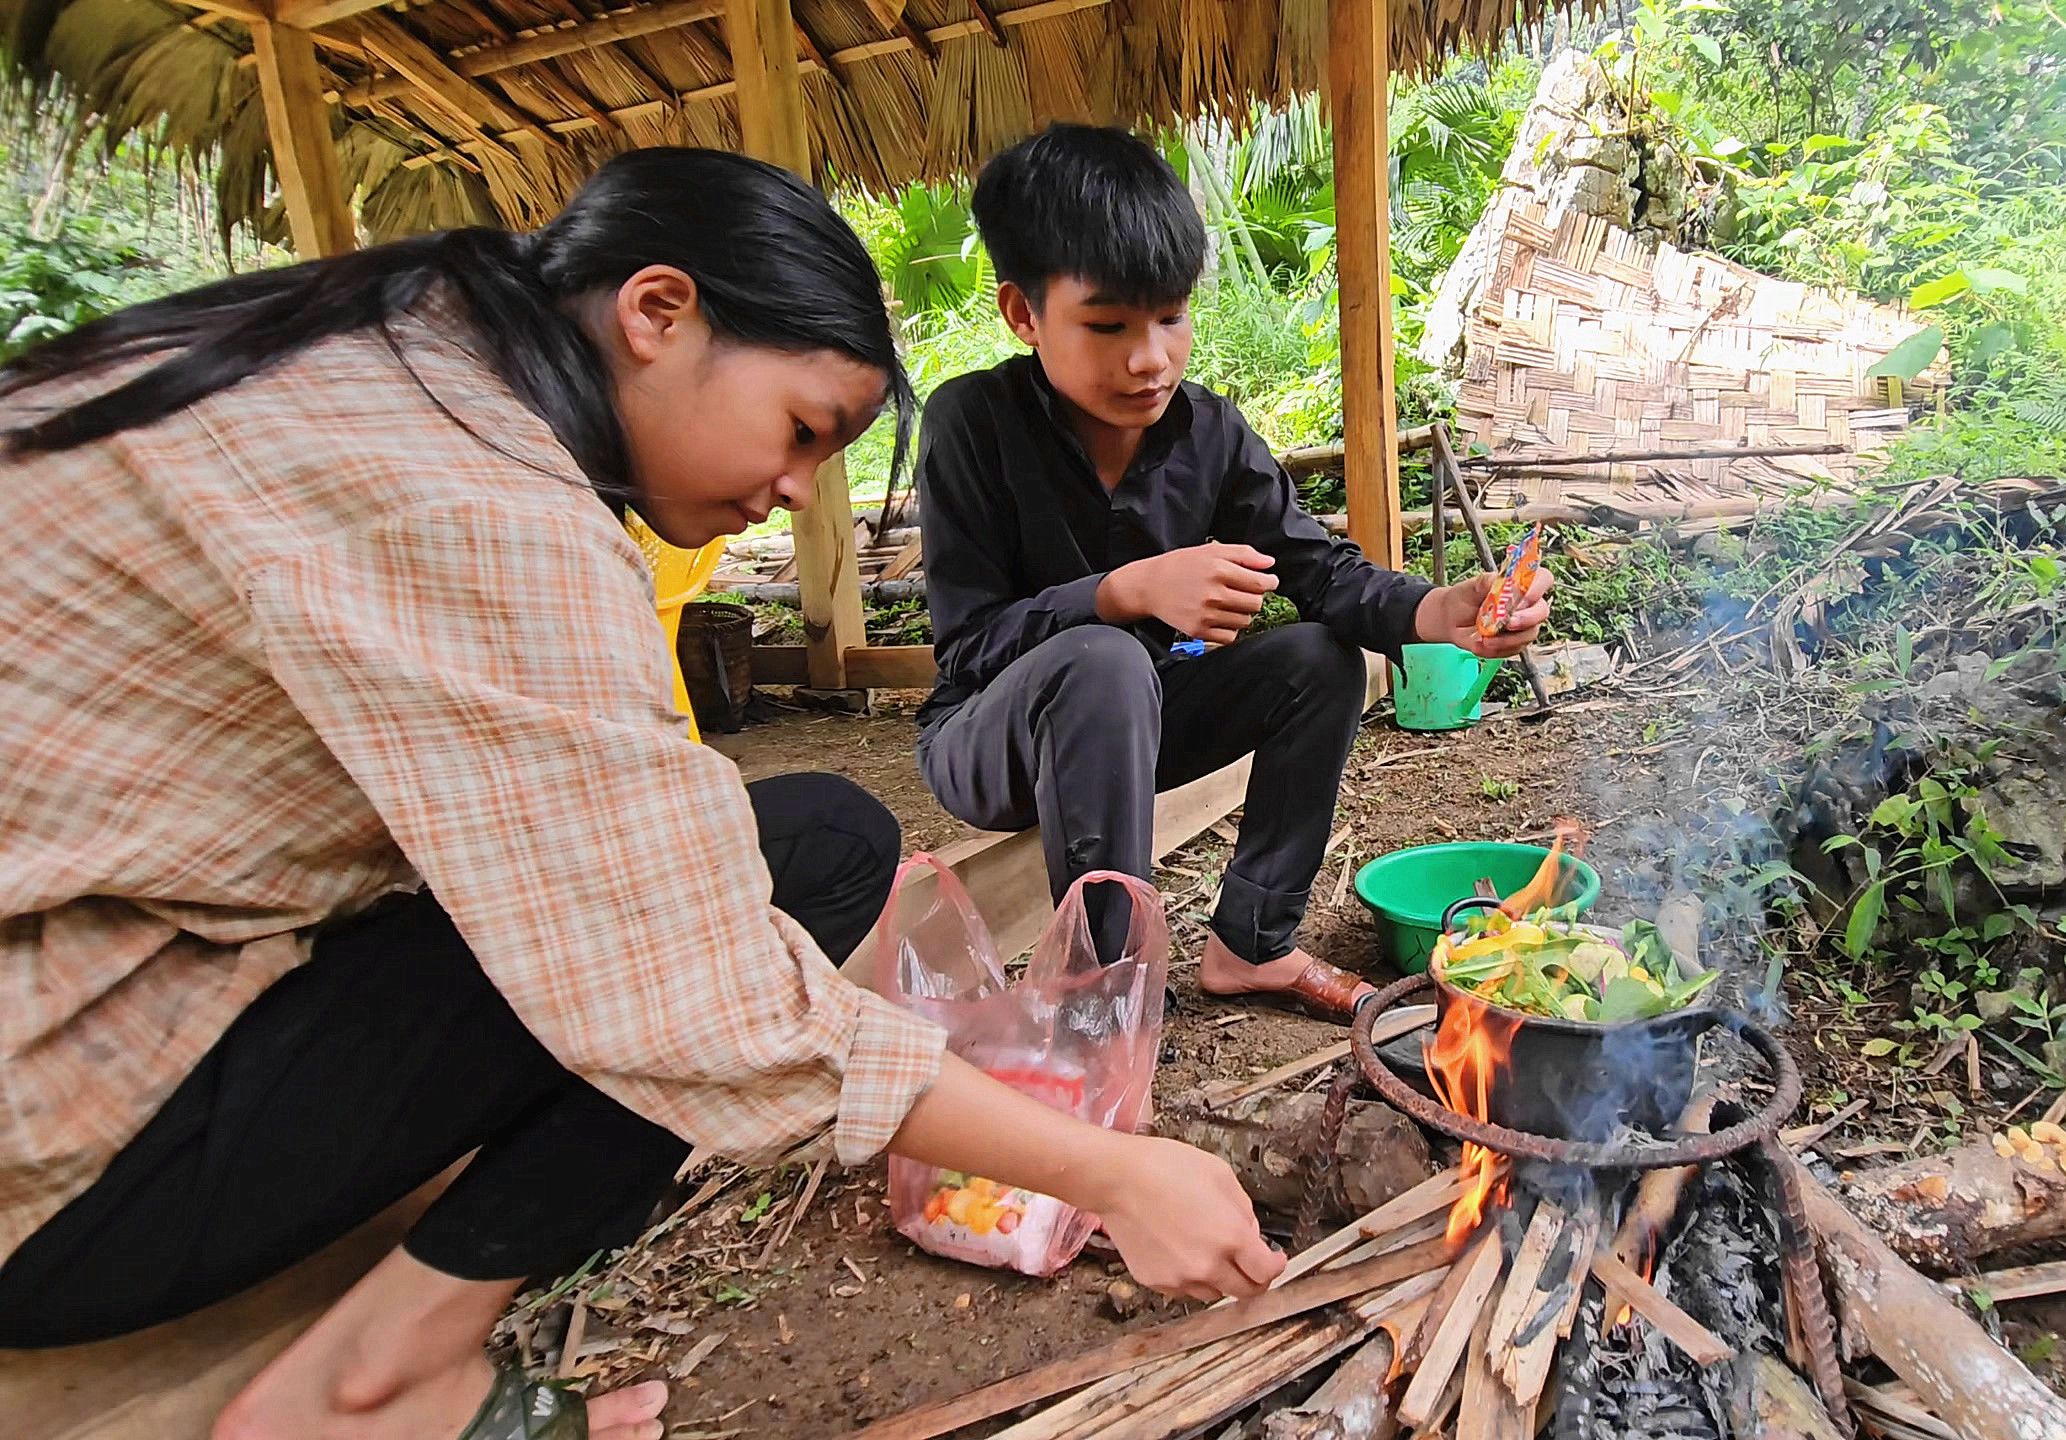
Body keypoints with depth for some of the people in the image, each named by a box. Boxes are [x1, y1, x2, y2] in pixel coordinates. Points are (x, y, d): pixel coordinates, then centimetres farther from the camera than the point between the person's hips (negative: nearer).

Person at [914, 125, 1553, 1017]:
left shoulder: (1209, 433, -7)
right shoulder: (973, 423, -21)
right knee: (1104, 662, -36)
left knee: (1323, 657, -11)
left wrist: (1437, 612, -30)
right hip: (986, 739, -5)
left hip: (1131, 725, 6)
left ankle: (1251, 942, -1)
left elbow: (1316, 567, -10)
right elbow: (968, 644, -25)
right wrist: (1129, 591, -39)